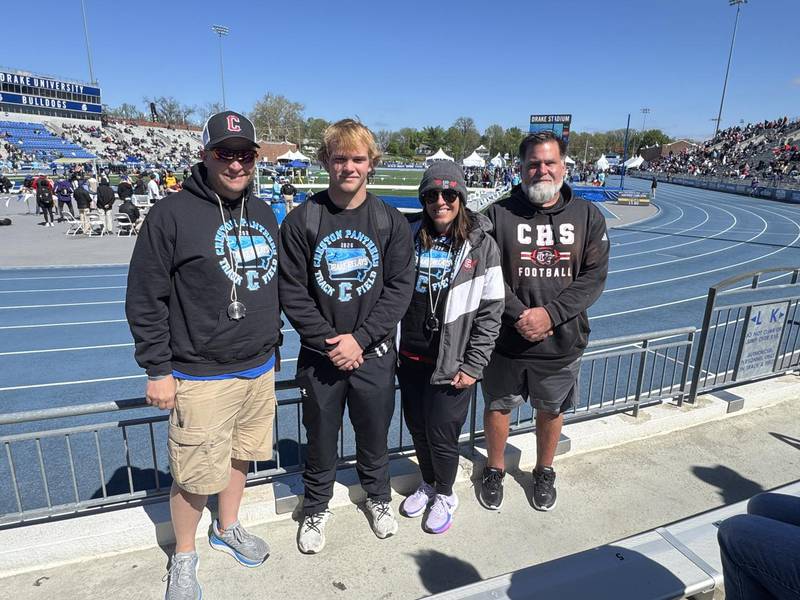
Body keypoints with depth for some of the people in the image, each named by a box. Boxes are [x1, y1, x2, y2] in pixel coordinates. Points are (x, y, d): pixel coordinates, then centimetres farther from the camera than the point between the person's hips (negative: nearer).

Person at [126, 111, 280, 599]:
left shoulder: (264, 213, 7)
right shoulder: (173, 214, -11)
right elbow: (145, 298, -9)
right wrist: (157, 369, -9)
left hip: (259, 370, 6)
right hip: (201, 376, -5)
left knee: (241, 456, 20)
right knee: (195, 476, 7)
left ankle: (228, 528, 45)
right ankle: (184, 558, 33)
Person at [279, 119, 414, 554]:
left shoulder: (391, 221, -3)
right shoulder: (301, 220, -5)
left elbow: (400, 287, -6)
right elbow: (292, 292, -7)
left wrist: (360, 338, -13)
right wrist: (329, 340, -13)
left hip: (373, 352, 1)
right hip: (319, 353, 0)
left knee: (374, 434, 17)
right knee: (321, 438, 15)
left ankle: (378, 496, 45)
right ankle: (316, 508, 40)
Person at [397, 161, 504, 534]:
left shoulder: (481, 245, -7)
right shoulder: (410, 238, 1)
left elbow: (491, 311, -6)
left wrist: (473, 366, -8)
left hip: (451, 363, -3)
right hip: (410, 358, 4)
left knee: (441, 434, 6)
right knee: (417, 428, 17)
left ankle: (445, 495, 36)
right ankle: (428, 484, 45)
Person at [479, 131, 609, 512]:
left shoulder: (587, 216, 0)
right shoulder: (499, 214, -5)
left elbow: (594, 276, -6)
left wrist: (550, 314, -18)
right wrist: (518, 315, -20)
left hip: (561, 342, 2)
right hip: (506, 340, -1)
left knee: (552, 411, 18)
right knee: (498, 407, 14)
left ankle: (544, 472, 44)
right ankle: (495, 470, 40)